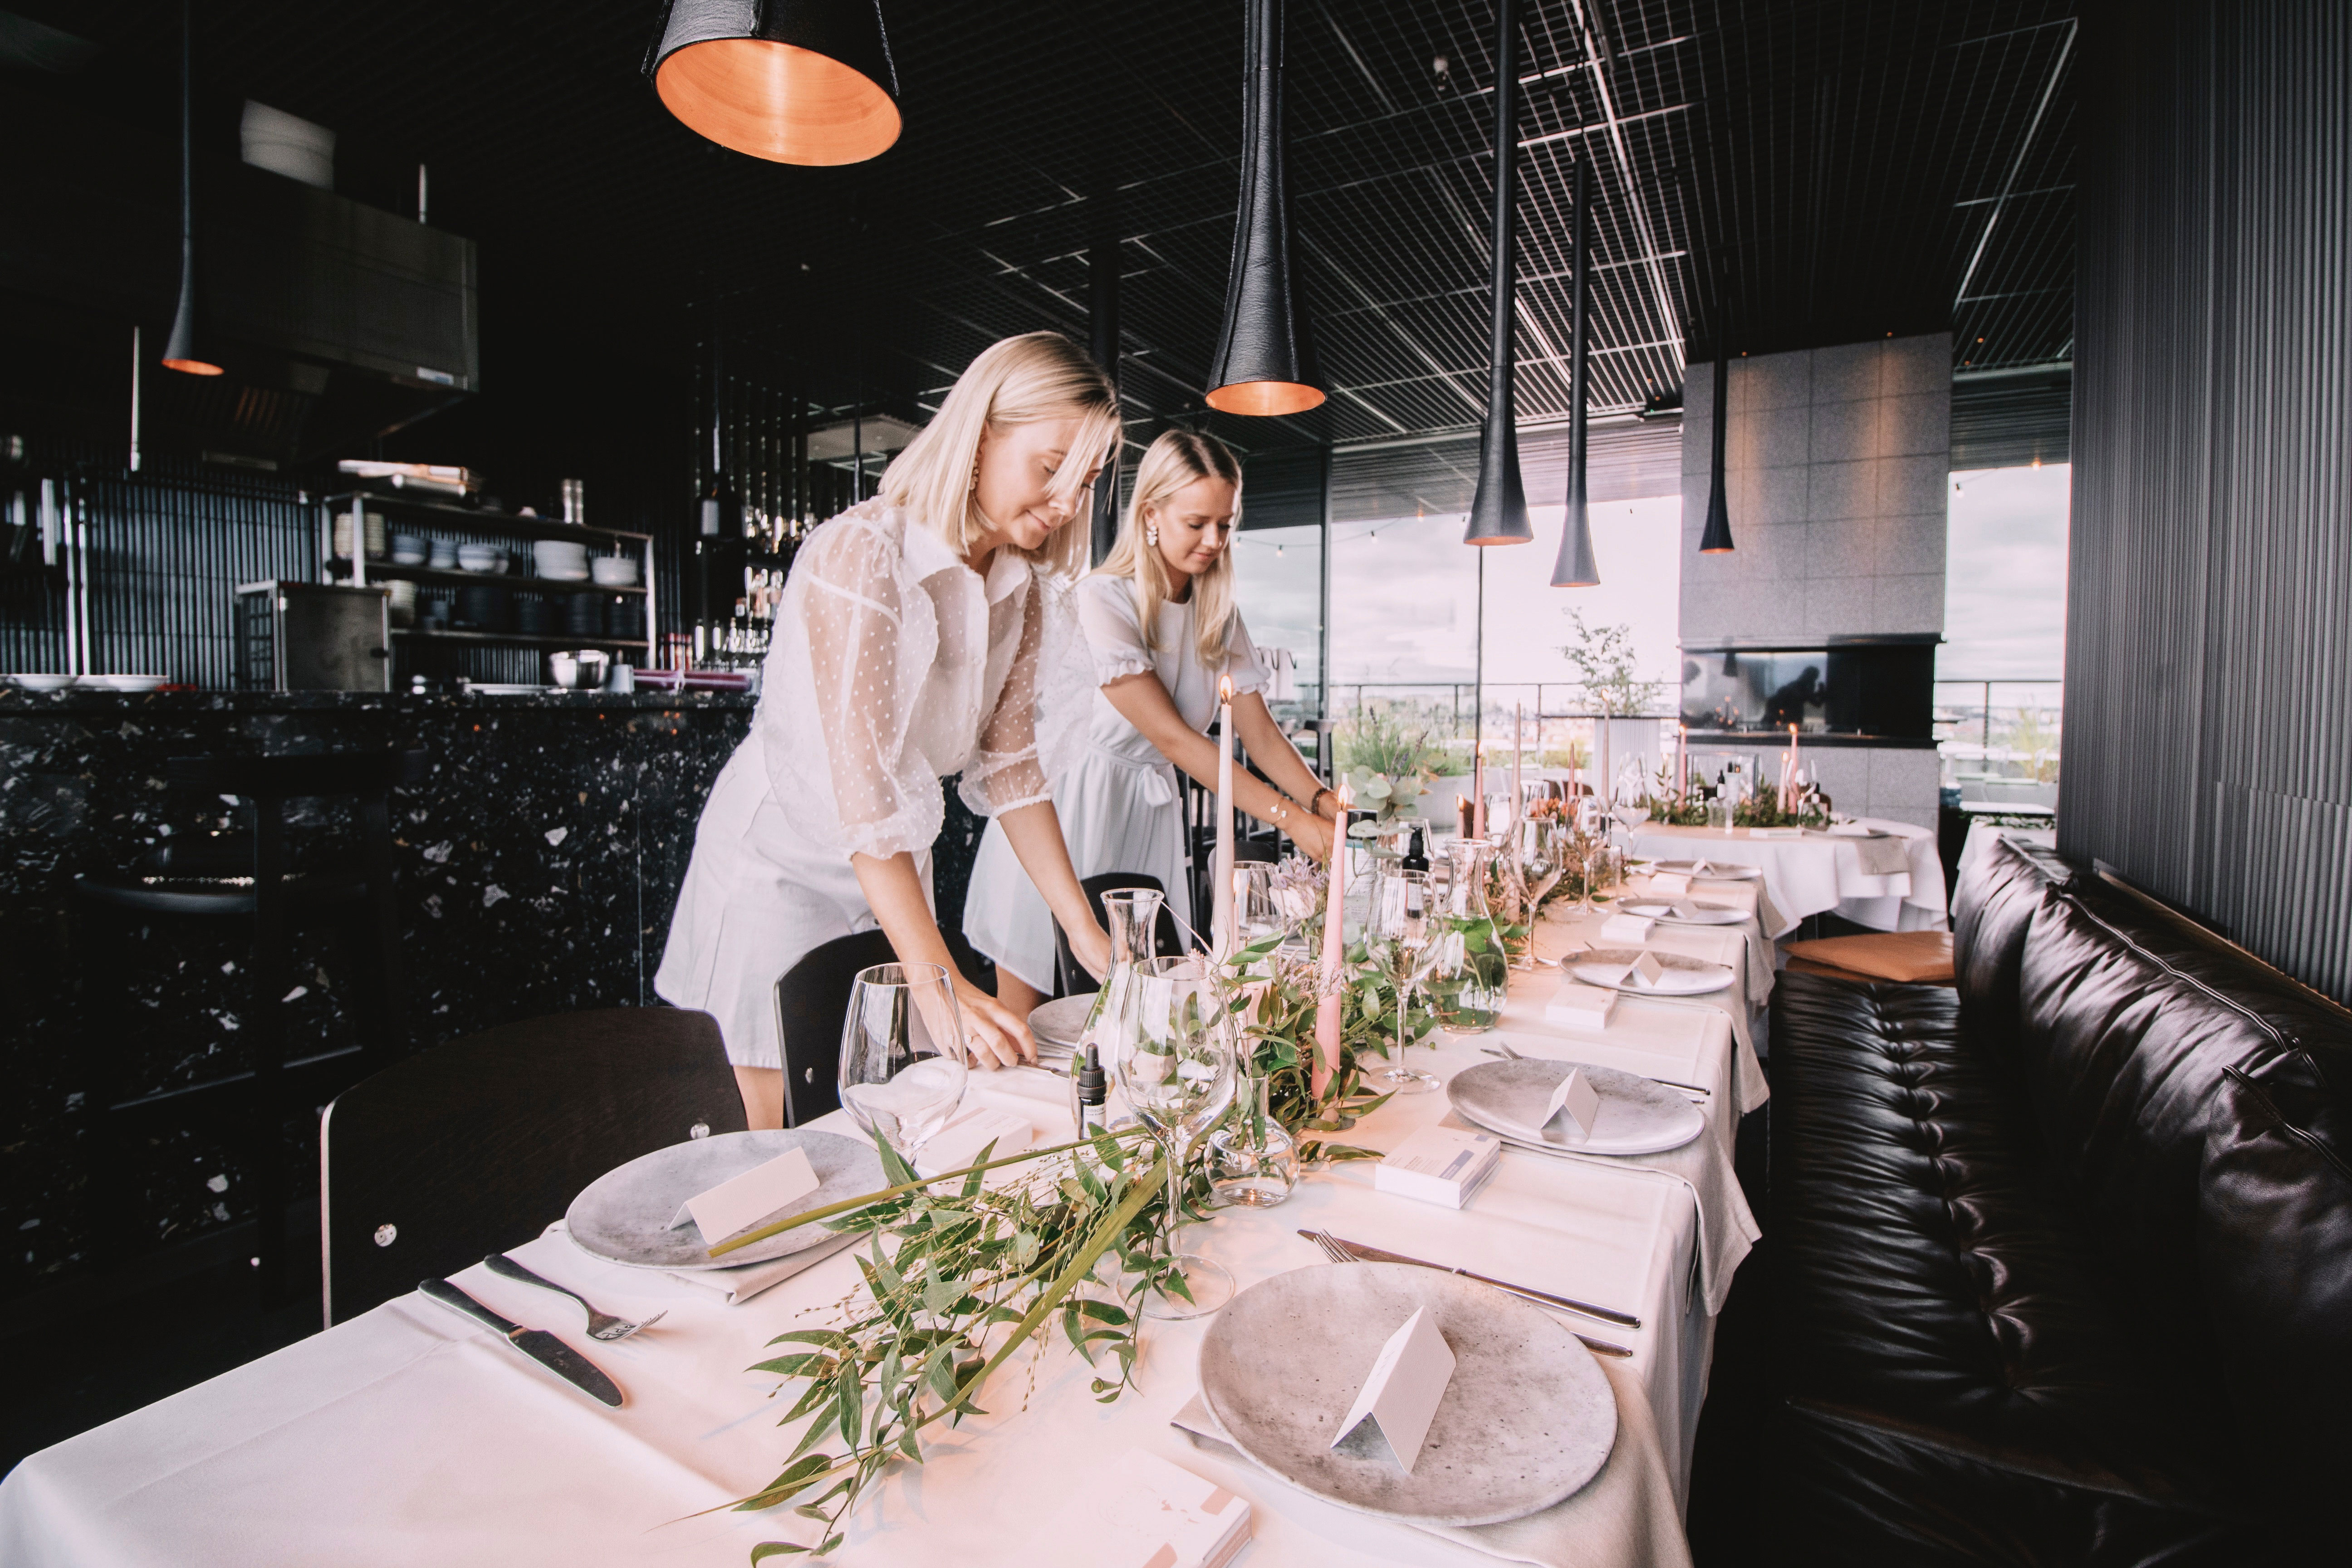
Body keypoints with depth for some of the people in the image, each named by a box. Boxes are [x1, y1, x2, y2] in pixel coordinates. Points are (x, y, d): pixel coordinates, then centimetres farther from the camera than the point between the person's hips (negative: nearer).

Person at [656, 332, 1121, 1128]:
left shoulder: (1023, 583, -3)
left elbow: (1008, 762, -1)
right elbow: (861, 783, -32)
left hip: (898, 868, 6)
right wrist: (942, 984, -36)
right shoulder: (860, 553, -25)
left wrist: (1084, 928, -6)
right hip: (782, 863, -6)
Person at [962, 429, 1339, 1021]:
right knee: (1026, 1027, 1)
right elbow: (1171, 736, -23)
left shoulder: (1218, 614, 5)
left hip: (1148, 816, 6)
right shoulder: (1102, 600, -17)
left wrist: (1325, 803, -18)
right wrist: (1288, 816, -27)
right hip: (1064, 814, -5)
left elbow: (1261, 733, 1)